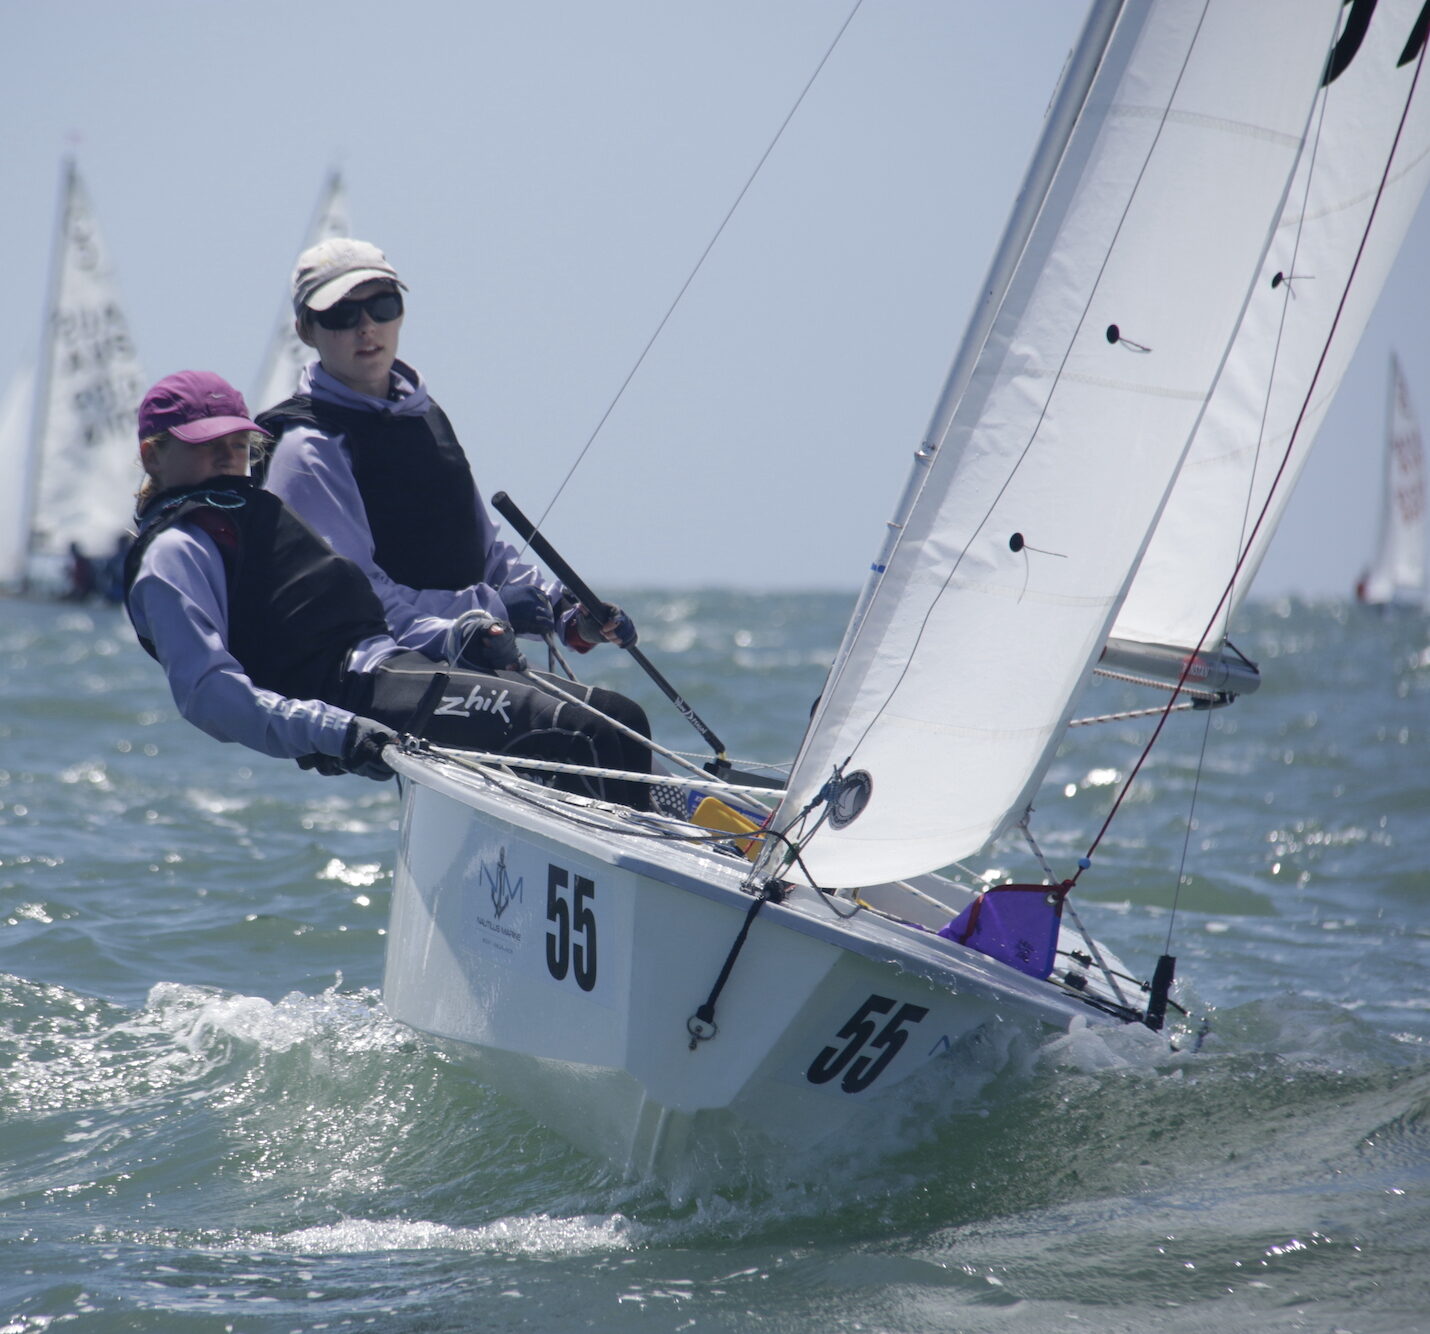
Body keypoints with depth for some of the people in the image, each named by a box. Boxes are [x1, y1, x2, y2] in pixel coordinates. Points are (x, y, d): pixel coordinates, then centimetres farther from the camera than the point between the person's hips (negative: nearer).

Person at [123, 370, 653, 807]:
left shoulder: (253, 516, 30)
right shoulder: (170, 555, -1)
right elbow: (206, 690, -15)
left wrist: (454, 635, 9)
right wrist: (328, 732, -29)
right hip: (352, 695, -10)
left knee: (621, 718, -1)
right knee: (576, 732, -25)